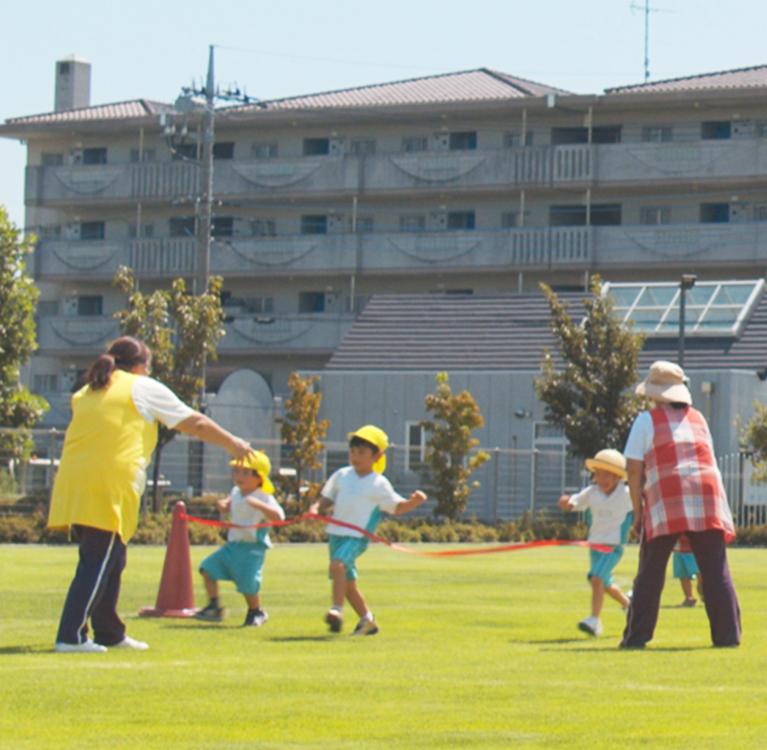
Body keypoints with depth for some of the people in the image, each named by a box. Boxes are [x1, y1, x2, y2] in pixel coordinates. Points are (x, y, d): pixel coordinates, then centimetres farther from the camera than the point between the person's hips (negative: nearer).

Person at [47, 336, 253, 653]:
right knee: (97, 564, -6)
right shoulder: (145, 389, 6)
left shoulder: (87, 392, 21)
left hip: (72, 489, 7)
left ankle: (109, 633, 23)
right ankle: (71, 636, -12)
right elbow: (196, 423, 12)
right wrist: (233, 445, 23)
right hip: (108, 491, -7)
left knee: (109, 561, 17)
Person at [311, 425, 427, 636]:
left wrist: (414, 501, -14)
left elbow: (397, 508, 4)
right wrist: (316, 509, -5)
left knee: (338, 563, -33)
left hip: (357, 536, -6)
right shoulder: (341, 475, 9)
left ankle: (337, 610, -35)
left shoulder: (379, 484, -2)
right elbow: (327, 499, 15)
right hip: (336, 533, 6)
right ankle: (367, 620, 31)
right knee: (347, 581, 14)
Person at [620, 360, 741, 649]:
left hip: (666, 503, -3)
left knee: (650, 573, 1)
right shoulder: (698, 419, 20)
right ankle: (728, 634, -2)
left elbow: (634, 469, 1)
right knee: (716, 571, 2)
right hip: (707, 500, 3)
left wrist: (638, 511, 5)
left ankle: (636, 636, -2)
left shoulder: (647, 420, 8)